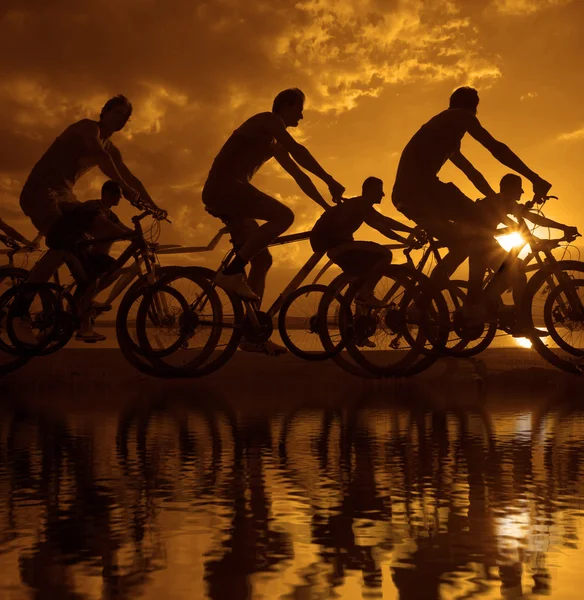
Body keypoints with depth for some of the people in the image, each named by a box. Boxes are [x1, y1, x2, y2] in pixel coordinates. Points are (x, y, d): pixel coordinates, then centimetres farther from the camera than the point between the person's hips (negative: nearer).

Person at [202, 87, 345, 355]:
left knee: (262, 259, 4)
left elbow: (299, 175, 27)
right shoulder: (267, 119, -2)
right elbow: (297, 151, -16)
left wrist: (327, 206, 20)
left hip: (226, 196, 10)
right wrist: (330, 180, -20)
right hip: (223, 186, -10)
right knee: (284, 215, -25)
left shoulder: (275, 146, 27)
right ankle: (231, 272, -24)